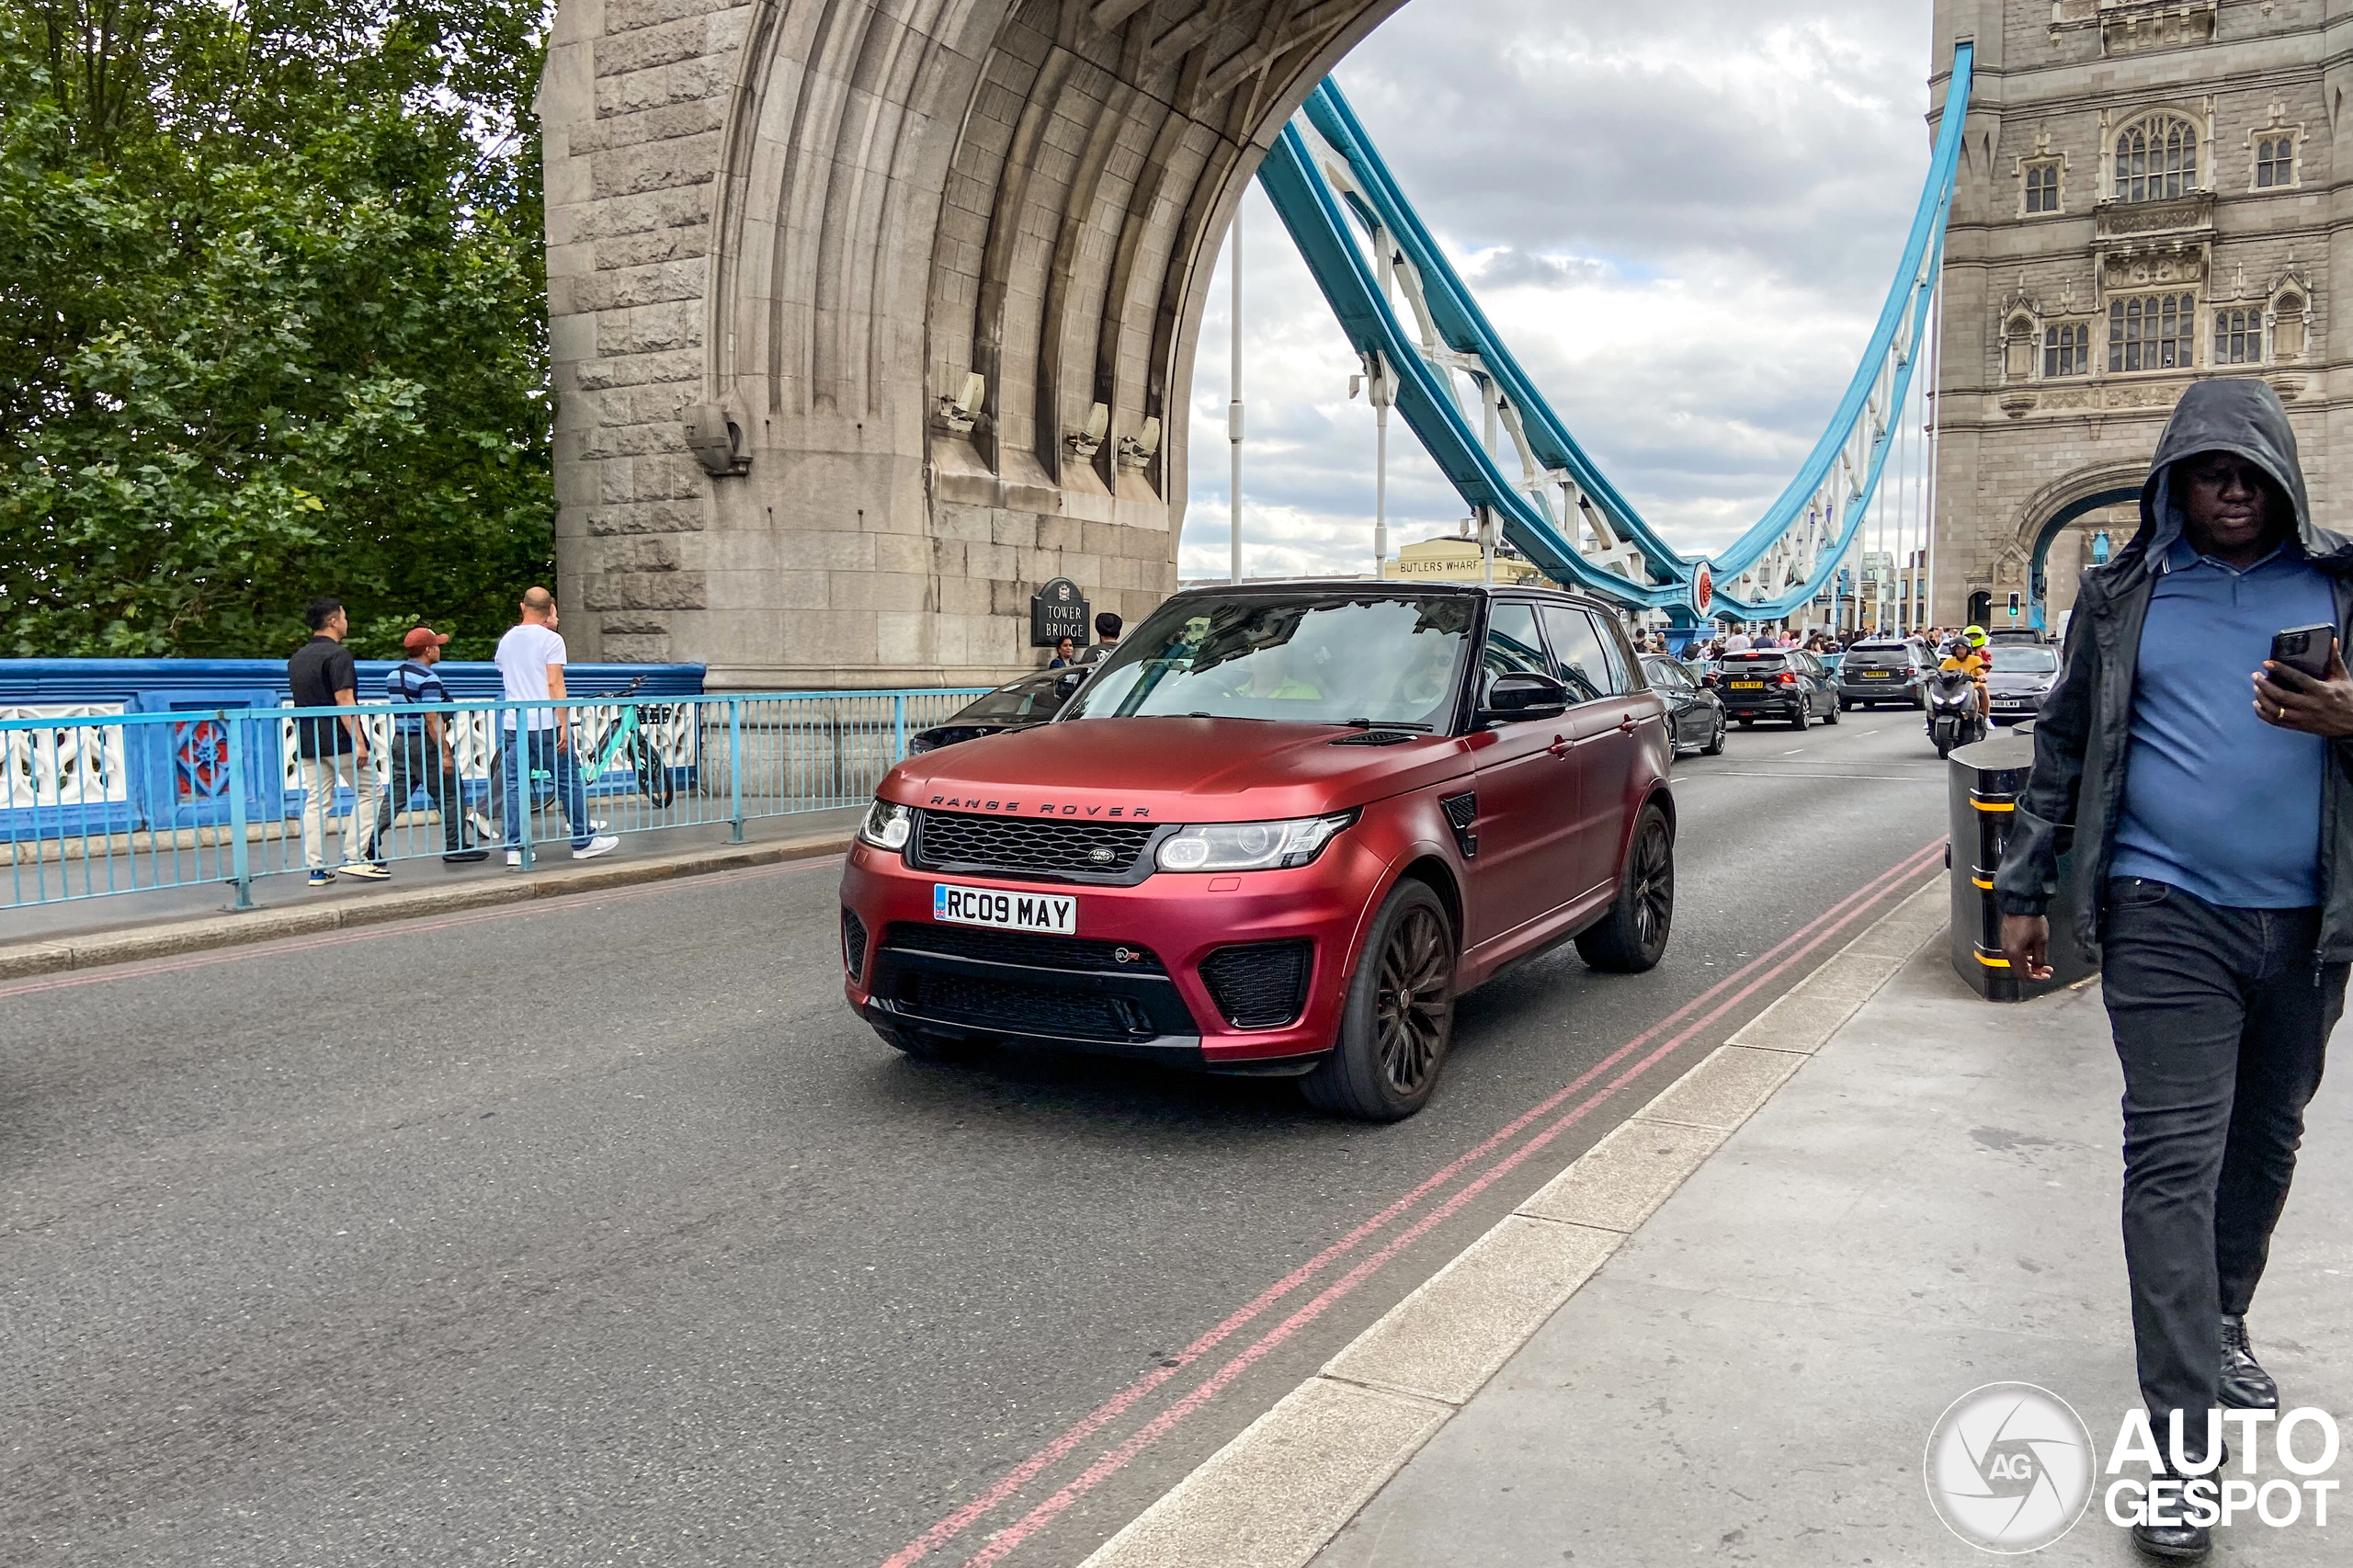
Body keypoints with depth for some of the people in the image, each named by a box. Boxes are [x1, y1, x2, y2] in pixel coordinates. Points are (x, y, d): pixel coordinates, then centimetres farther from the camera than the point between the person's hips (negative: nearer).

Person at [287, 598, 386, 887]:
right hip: (340, 740, -7)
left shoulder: (296, 659, 15)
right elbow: (344, 701, -17)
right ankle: (354, 857, -2)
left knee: (316, 802, 6)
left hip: (308, 742, 8)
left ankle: (316, 868, 3)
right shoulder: (338, 654, -11)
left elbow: (301, 701, 20)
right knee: (367, 792, 4)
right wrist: (359, 741, -19)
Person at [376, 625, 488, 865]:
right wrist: (445, 753, -19)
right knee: (449, 797, 3)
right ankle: (455, 847, 8)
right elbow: (433, 719, -20)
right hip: (425, 744, -8)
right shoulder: (428, 679, -15)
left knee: (395, 797, 9)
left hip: (400, 741, 8)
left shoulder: (394, 675, 12)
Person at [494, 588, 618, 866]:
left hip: (513, 724, 5)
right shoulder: (550, 639, -6)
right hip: (545, 724, -5)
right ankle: (583, 842, 10)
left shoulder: (506, 640, 13)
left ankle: (514, 848, 0)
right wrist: (564, 724, -15)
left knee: (514, 784, 4)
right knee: (568, 781, 4)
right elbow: (554, 684, -14)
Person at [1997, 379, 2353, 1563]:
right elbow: (2063, 746, 8)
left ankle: (2219, 1328, 39)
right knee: (2173, 1160, -8)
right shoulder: (2126, 595, 4)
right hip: (2168, 916, -2)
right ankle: (2183, 1436, -6)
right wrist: (2023, 889, 6)